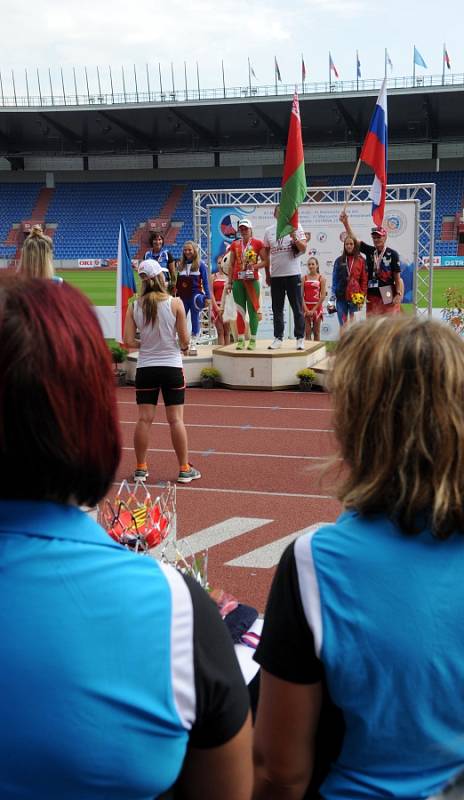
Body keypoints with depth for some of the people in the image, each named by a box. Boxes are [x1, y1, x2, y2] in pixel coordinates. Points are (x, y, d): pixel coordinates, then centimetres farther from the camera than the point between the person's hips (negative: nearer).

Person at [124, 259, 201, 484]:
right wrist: (184, 347, 15)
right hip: (171, 366, -2)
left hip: (145, 368, 2)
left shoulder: (134, 307, -3)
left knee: (144, 419, 6)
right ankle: (184, 469, 10)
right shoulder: (175, 303, -9)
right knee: (176, 420, 3)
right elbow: (184, 338, -7)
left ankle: (141, 468, 13)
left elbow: (128, 341, -5)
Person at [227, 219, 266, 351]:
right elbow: (231, 264, 13)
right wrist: (230, 282, 8)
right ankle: (240, 340, 6)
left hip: (252, 280, -3)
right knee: (240, 310, 4)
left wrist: (255, 266, -16)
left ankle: (253, 340, 1)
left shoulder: (258, 243, 2)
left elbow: (265, 261, 1)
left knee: (253, 310, -2)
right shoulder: (235, 244, 12)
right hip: (237, 281, 3)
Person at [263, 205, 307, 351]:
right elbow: (266, 254, 14)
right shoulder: (269, 231, 9)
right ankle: (278, 338, 15)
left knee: (297, 309, 0)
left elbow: (303, 248, -5)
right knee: (277, 309, 8)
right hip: (275, 275, 3)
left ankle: (300, 338, 6)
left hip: (293, 274, -3)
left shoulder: (296, 227, 2)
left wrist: (295, 238, -23)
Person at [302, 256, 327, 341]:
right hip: (306, 307, 1)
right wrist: (306, 309, -12)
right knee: (307, 332, 1)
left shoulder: (321, 278, 0)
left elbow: (323, 296, -5)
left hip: (317, 307, -1)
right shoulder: (304, 278, 4)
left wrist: (314, 309, -11)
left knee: (316, 332, 5)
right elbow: (301, 295, -1)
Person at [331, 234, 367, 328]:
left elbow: (364, 280, 1)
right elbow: (335, 278, 7)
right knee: (343, 324, 2)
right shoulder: (339, 260, 8)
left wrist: (362, 296, -6)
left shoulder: (361, 261, 3)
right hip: (341, 296, 1)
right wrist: (333, 294, 1)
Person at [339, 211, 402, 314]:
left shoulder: (392, 254, -4)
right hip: (371, 295, 5)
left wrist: (398, 294, -13)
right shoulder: (369, 251, 9)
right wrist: (346, 223, -8)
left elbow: (397, 277, -5)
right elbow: (353, 239, 5)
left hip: (388, 296, -5)